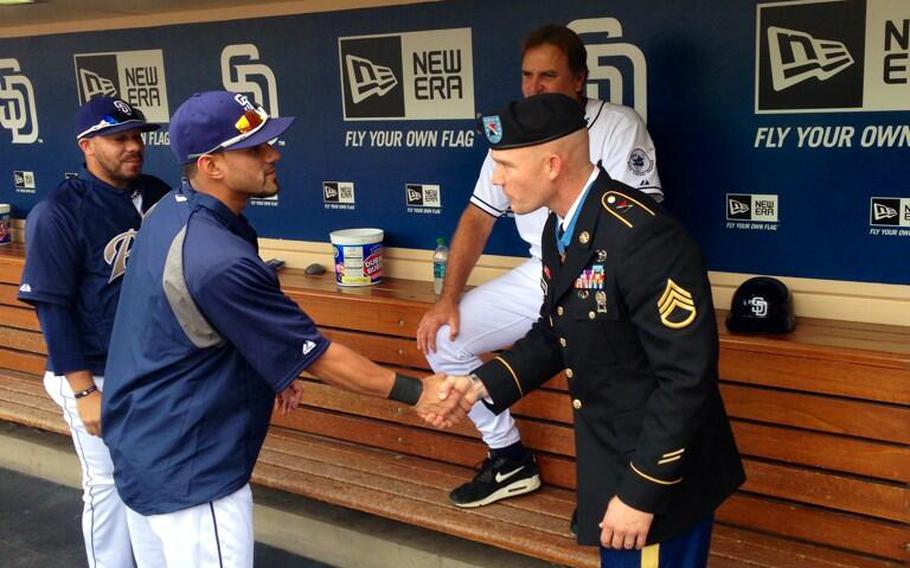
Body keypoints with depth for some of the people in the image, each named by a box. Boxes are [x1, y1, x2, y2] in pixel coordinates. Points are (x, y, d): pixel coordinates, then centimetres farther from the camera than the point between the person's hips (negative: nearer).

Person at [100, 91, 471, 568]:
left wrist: (270, 371, 16)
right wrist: (416, 393, -15)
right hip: (188, 473, -10)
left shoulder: (170, 213, 0)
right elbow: (315, 354, -23)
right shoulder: (218, 260, -29)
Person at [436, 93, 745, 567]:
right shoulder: (559, 227, 1)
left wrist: (641, 492, -23)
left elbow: (686, 377, -26)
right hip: (609, 458, 9)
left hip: (660, 473, -8)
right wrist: (483, 384, -2)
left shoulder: (643, 237, -28)